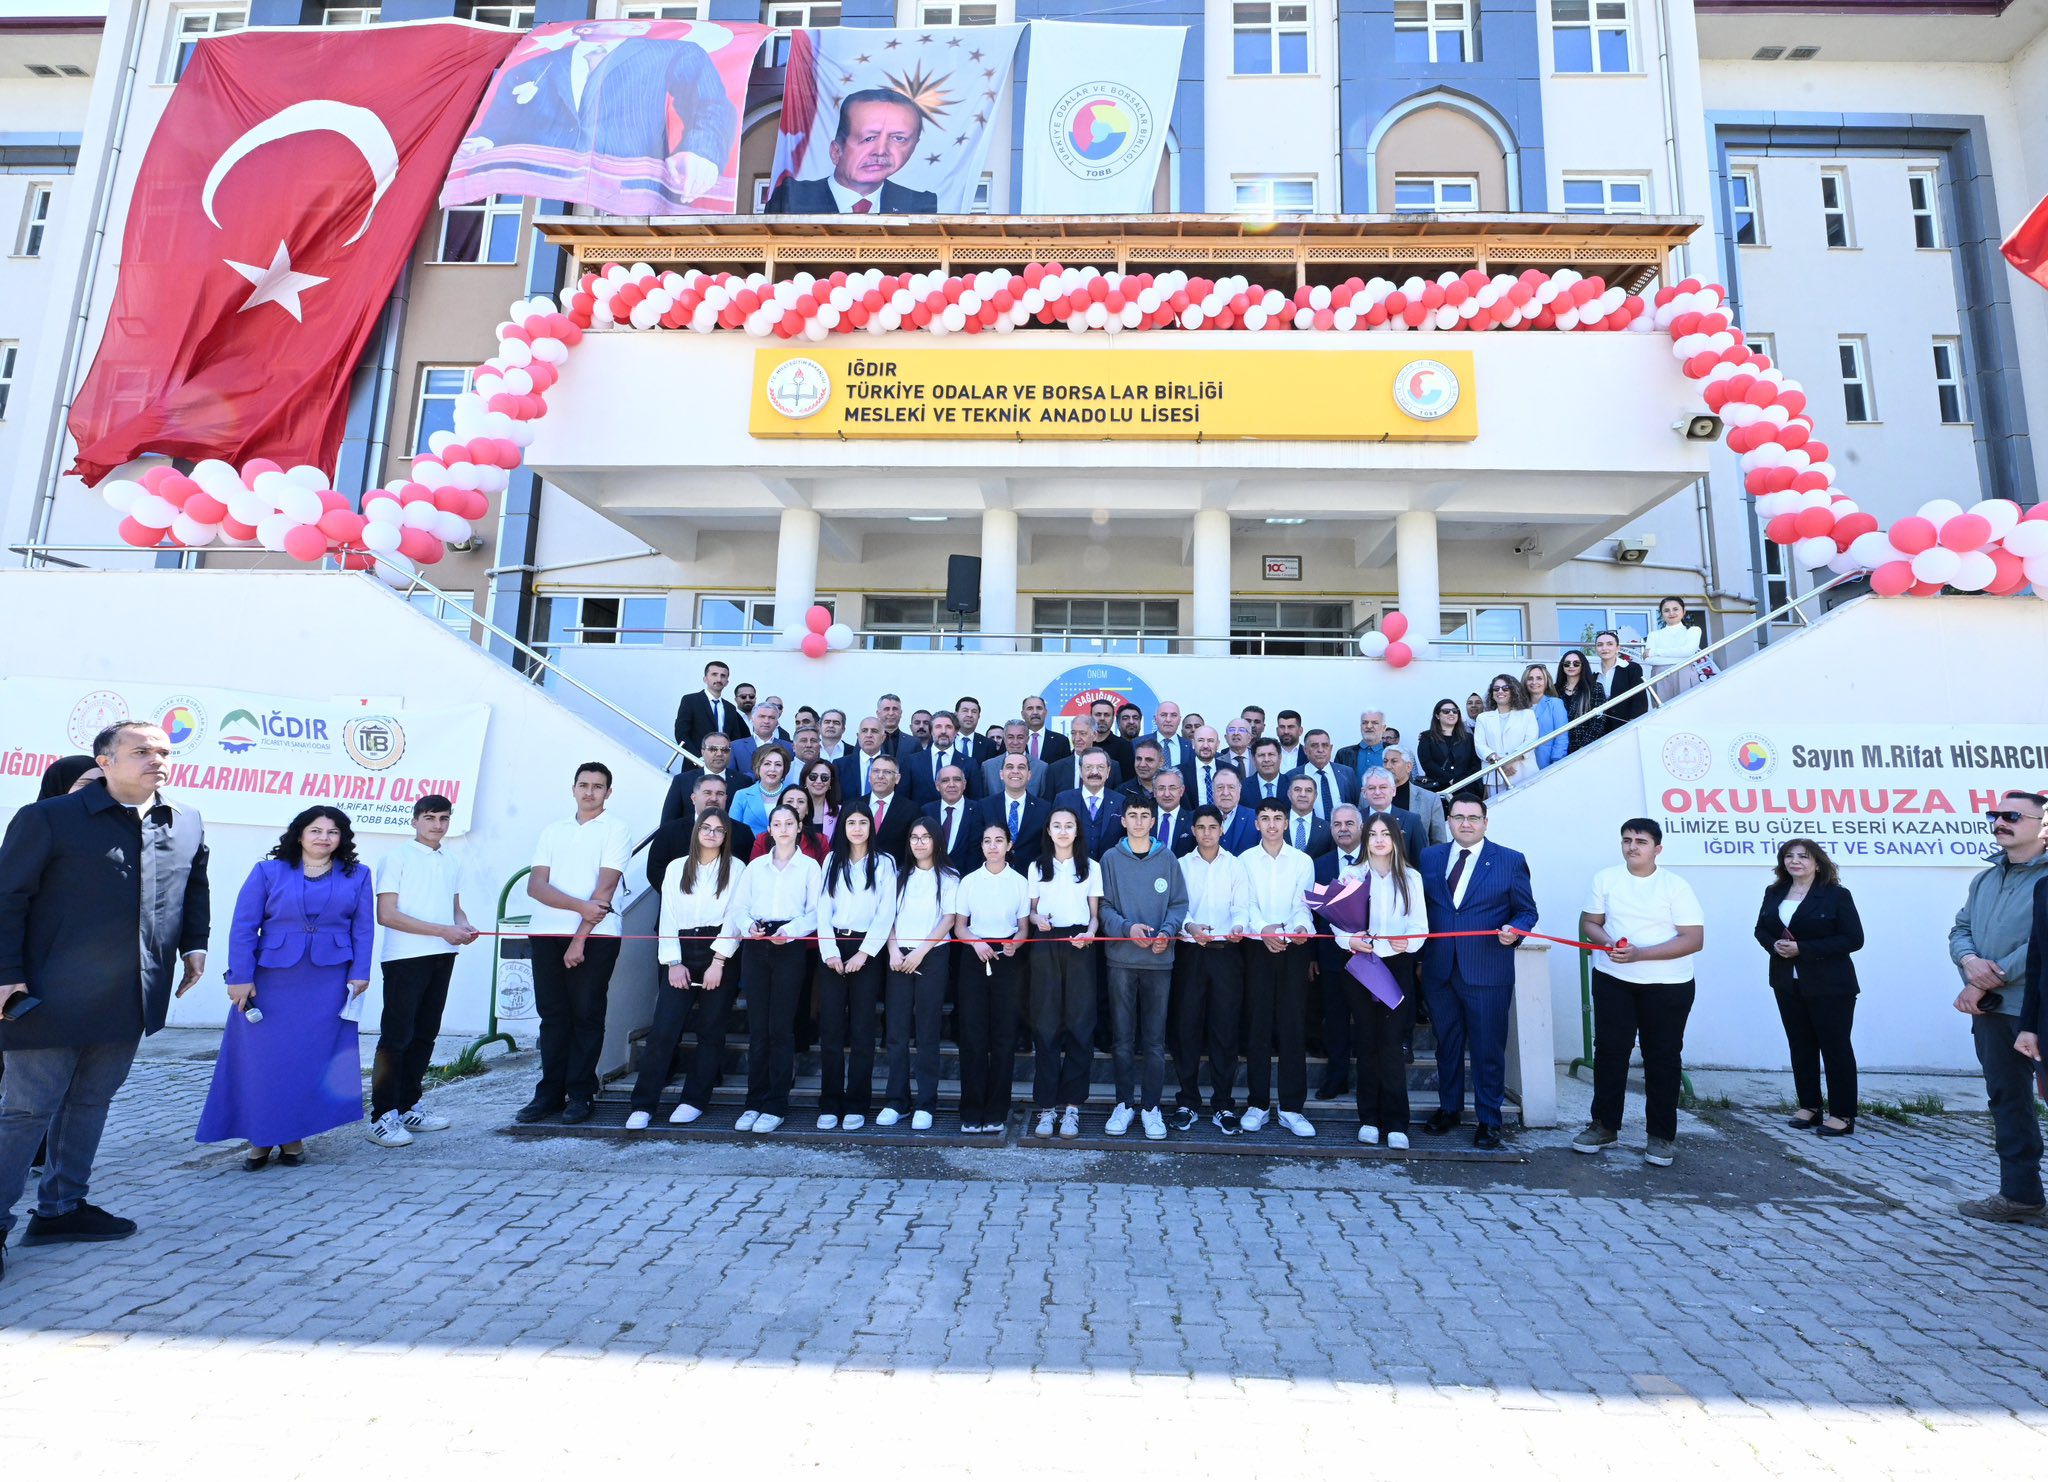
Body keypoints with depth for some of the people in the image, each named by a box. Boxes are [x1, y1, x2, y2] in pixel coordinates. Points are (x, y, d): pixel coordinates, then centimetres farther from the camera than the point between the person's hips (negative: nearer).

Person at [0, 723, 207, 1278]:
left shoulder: (187, 826, 7)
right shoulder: (47, 819, -7)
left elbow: (195, 888, 21)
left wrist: (194, 943, 13)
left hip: (132, 999, 5)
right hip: (55, 997, -5)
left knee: (91, 1102, 15)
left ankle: (61, 1208, 28)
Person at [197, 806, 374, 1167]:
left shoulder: (357, 876, 6)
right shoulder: (268, 871, 2)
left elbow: (363, 929, 5)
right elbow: (243, 927, -1)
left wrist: (359, 974, -3)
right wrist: (240, 977, -7)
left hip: (329, 984, 1)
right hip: (271, 981, -1)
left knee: (313, 1058, 6)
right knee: (263, 1057, 5)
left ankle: (293, 1135, 19)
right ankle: (259, 1137, 20)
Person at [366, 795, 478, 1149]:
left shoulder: (451, 865, 14)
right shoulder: (397, 858, -5)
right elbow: (387, 914, -11)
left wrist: (464, 926, -1)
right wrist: (443, 930, -17)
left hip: (442, 957, 7)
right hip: (404, 958, -6)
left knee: (424, 1034, 12)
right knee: (395, 1036, -5)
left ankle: (406, 1108, 22)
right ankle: (382, 1116, 2)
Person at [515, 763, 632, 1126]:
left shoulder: (616, 830, 2)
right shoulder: (552, 830, 15)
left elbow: (605, 888, -7)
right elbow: (535, 886, 3)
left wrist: (580, 937, -11)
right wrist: (580, 906, -12)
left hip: (595, 936, -4)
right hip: (546, 933, 4)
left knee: (586, 1015, 1)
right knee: (552, 1014, 8)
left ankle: (580, 1094, 9)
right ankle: (550, 1092, 17)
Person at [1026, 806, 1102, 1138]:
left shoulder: (1091, 867, 9)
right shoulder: (1037, 867, 12)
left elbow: (1095, 914, 8)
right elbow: (1031, 910, 13)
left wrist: (1089, 933, -12)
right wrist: (1037, 919, -9)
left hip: (1079, 947, -1)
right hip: (1046, 946, 1)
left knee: (1079, 1024, -3)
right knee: (1046, 1025, -1)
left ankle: (1071, 1105, 5)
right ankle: (1046, 1106, 5)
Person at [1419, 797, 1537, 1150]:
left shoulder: (1511, 861, 0)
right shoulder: (1429, 857, 7)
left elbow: (1527, 911, 4)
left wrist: (1514, 930, -17)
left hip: (1487, 973, -3)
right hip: (1438, 970, 3)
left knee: (1488, 1048, 4)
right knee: (1447, 1043, 15)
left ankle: (1489, 1119, 20)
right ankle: (1449, 1108, 31)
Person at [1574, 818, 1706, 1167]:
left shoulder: (1676, 886, -7)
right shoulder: (1605, 879, 2)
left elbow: (1694, 939, -13)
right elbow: (1588, 922, 7)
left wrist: (1640, 954, -21)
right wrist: (1609, 942, -15)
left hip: (1667, 985, -2)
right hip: (1613, 981, 2)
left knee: (1662, 1058, 6)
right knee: (1609, 1051, 6)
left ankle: (1662, 1136, 18)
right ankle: (1604, 1126, 18)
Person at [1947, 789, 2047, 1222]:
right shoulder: (1984, 880, 15)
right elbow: (1960, 929, 14)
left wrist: (1985, 983, -14)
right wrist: (1970, 960, -8)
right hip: (1992, 1009, 7)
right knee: (2007, 1100, 13)